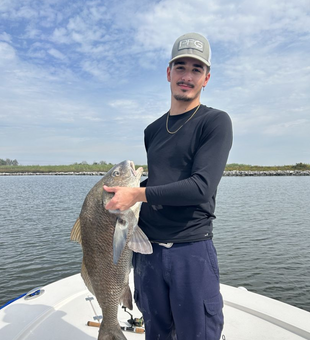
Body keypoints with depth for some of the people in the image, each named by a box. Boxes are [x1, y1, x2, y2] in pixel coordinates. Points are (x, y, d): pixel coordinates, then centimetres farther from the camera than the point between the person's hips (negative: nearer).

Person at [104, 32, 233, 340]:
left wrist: (137, 194, -16)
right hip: (148, 250, 5)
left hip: (191, 250, -5)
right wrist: (124, 190, 3)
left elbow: (201, 186, -18)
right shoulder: (152, 130, 11)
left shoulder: (215, 122, -6)